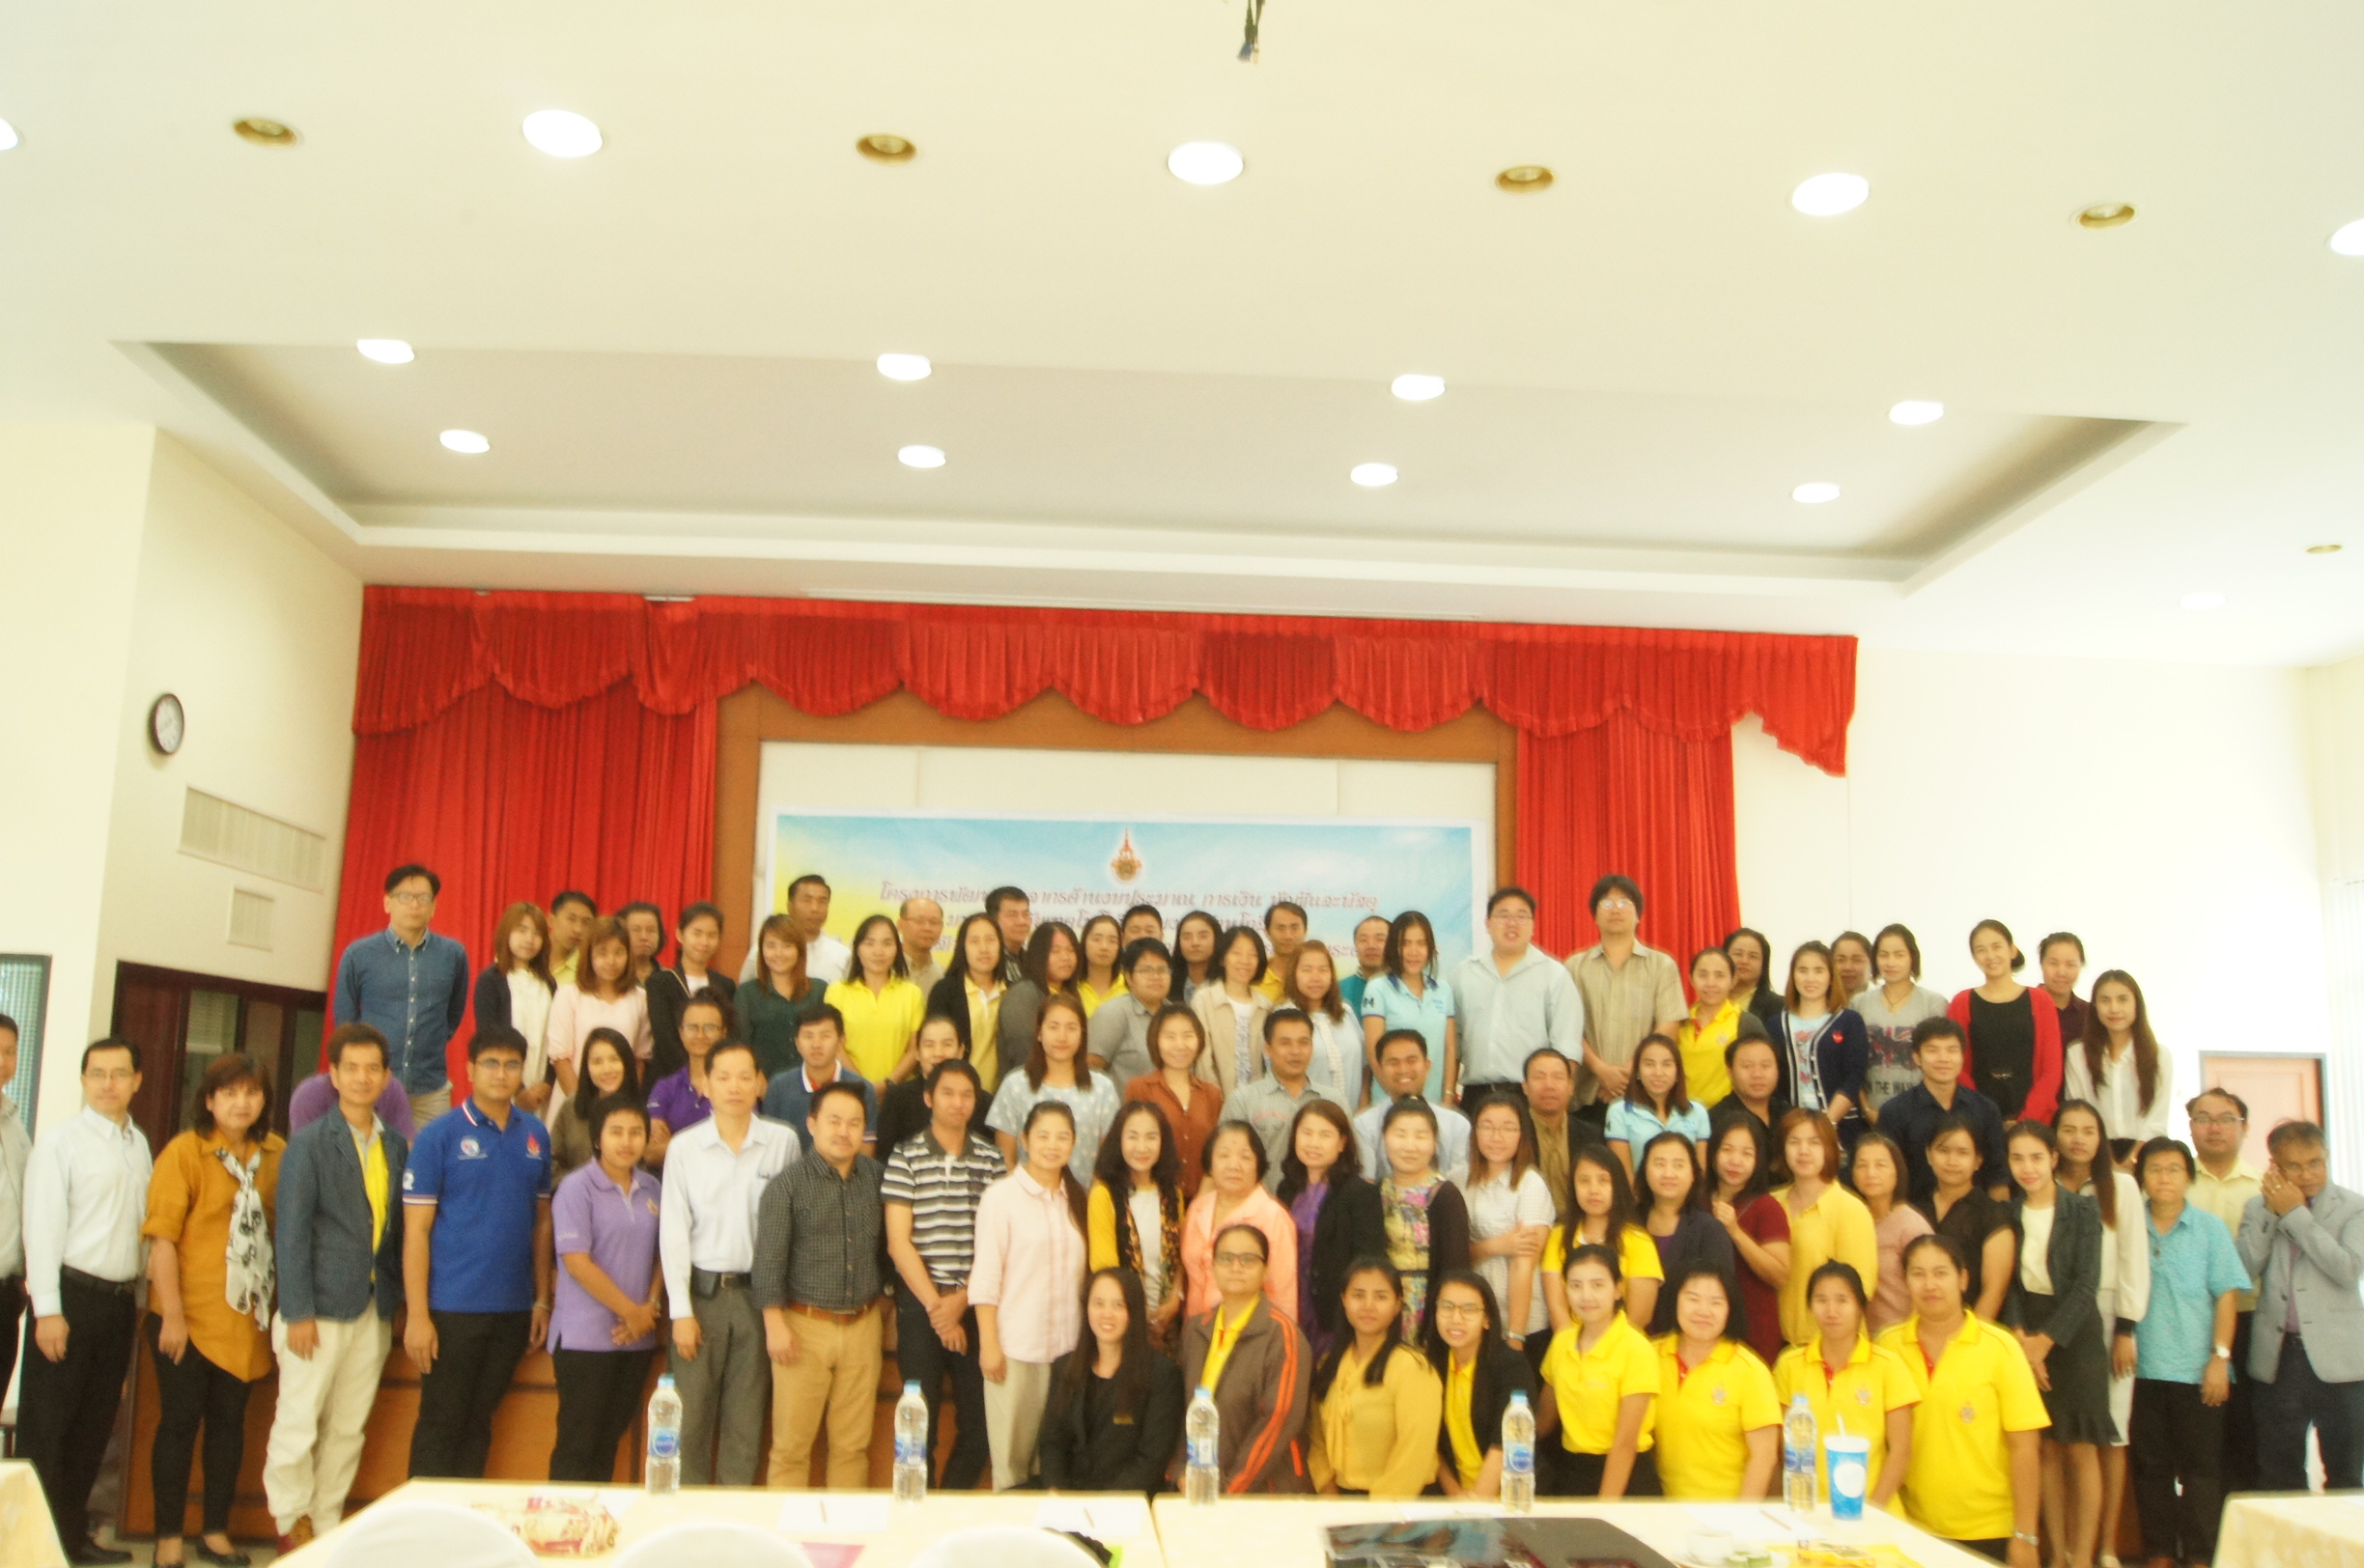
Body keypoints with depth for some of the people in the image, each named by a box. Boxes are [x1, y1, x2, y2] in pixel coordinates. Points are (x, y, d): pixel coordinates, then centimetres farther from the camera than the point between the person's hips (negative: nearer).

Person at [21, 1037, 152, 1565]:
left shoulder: (139, 1144, 11)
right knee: (46, 1426, 1)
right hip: (70, 1295, -6)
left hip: (119, 1300, 6)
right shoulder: (60, 1141, -7)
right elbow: (42, 1226, -10)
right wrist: (48, 1310, -14)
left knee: (94, 1425, 12)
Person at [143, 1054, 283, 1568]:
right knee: (179, 1421, 4)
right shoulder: (184, 1152, -8)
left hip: (246, 1316, 4)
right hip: (189, 1315, -4)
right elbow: (161, 1237, -11)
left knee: (229, 1421, 11)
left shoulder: (277, 1154, 3)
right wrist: (172, 1314, -15)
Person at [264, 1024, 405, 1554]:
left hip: (374, 1311, 4)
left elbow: (397, 1226, 11)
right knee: (297, 1426, 1)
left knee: (348, 1430, 10)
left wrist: (396, 1299, 6)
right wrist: (298, 1313, -12)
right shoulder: (308, 1144, -5)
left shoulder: (397, 1146, 8)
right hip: (320, 1309, -4)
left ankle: (327, 1528, 21)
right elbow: (292, 1233, -8)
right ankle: (291, 1525, 19)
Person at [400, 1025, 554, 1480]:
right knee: (441, 1423, 4)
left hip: (513, 1308, 4)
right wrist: (417, 1315, -11)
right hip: (453, 1307, -4)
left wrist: (542, 1299, 8)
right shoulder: (440, 1135, -6)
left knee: (479, 1423, 13)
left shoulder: (536, 1134, 7)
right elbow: (416, 1229, -7)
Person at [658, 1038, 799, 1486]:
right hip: (700, 1289, 0)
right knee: (690, 1419, 2)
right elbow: (673, 1231, -1)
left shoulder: (783, 1142, 0)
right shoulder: (684, 1146, -1)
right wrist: (681, 1311, -4)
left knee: (746, 1422, 6)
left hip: (756, 1293, 1)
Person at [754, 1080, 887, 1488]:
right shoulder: (788, 1184, -4)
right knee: (792, 1443, 0)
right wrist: (775, 1324, -12)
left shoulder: (876, 1177, 7)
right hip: (805, 1326, -3)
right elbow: (768, 1258, -7)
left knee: (853, 1443, 7)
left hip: (863, 1326, 3)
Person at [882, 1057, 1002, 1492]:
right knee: (920, 1420, 3)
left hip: (975, 1303, 2)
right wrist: (935, 1305, -8)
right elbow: (898, 1243, -4)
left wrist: (960, 1301, -9)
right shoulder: (905, 1157, -1)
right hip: (920, 1303, -2)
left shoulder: (992, 1159, 5)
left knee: (980, 1422, 4)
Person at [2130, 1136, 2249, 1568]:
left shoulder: (2209, 1228, 1)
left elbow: (2227, 1294, -1)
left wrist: (2221, 1356, -7)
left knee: (2200, 1468, 3)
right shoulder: (2129, 1227, 4)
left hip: (2196, 1370, -2)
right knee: (2151, 1467, 8)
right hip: (2143, 1369, 2)